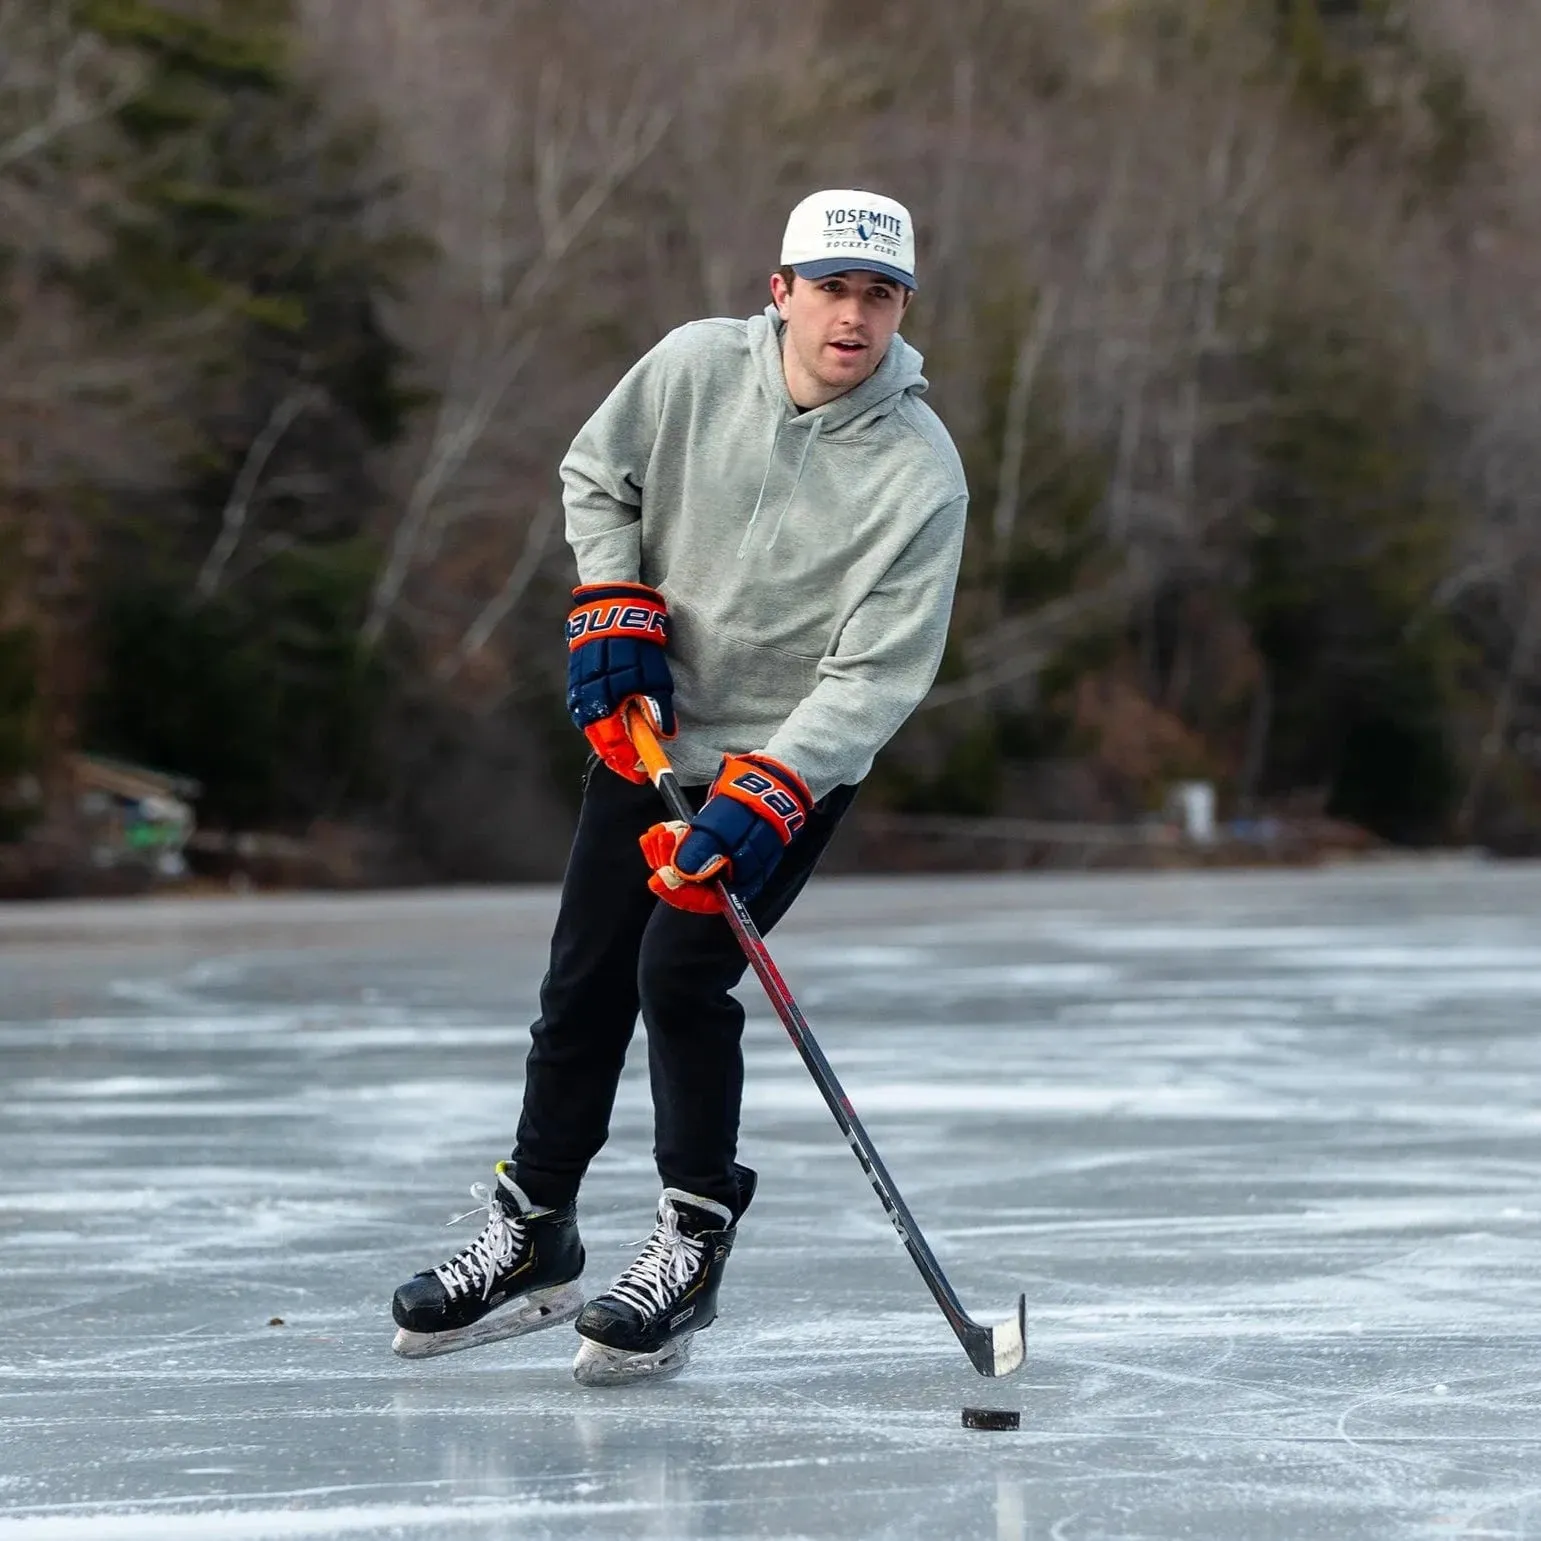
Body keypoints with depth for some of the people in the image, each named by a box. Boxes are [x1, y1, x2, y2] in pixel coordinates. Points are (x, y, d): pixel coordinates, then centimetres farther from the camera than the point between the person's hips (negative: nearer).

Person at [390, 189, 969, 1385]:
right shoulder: (696, 368, -12)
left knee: (682, 973, -17)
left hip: (794, 758, -4)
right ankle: (531, 1240, 21)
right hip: (646, 732, 4)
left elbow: (875, 675, -22)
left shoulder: (920, 470, -20)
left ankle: (694, 1245, -1)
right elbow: (597, 478, 8)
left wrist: (761, 799, -30)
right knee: (584, 983, 6)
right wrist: (616, 605, -6)